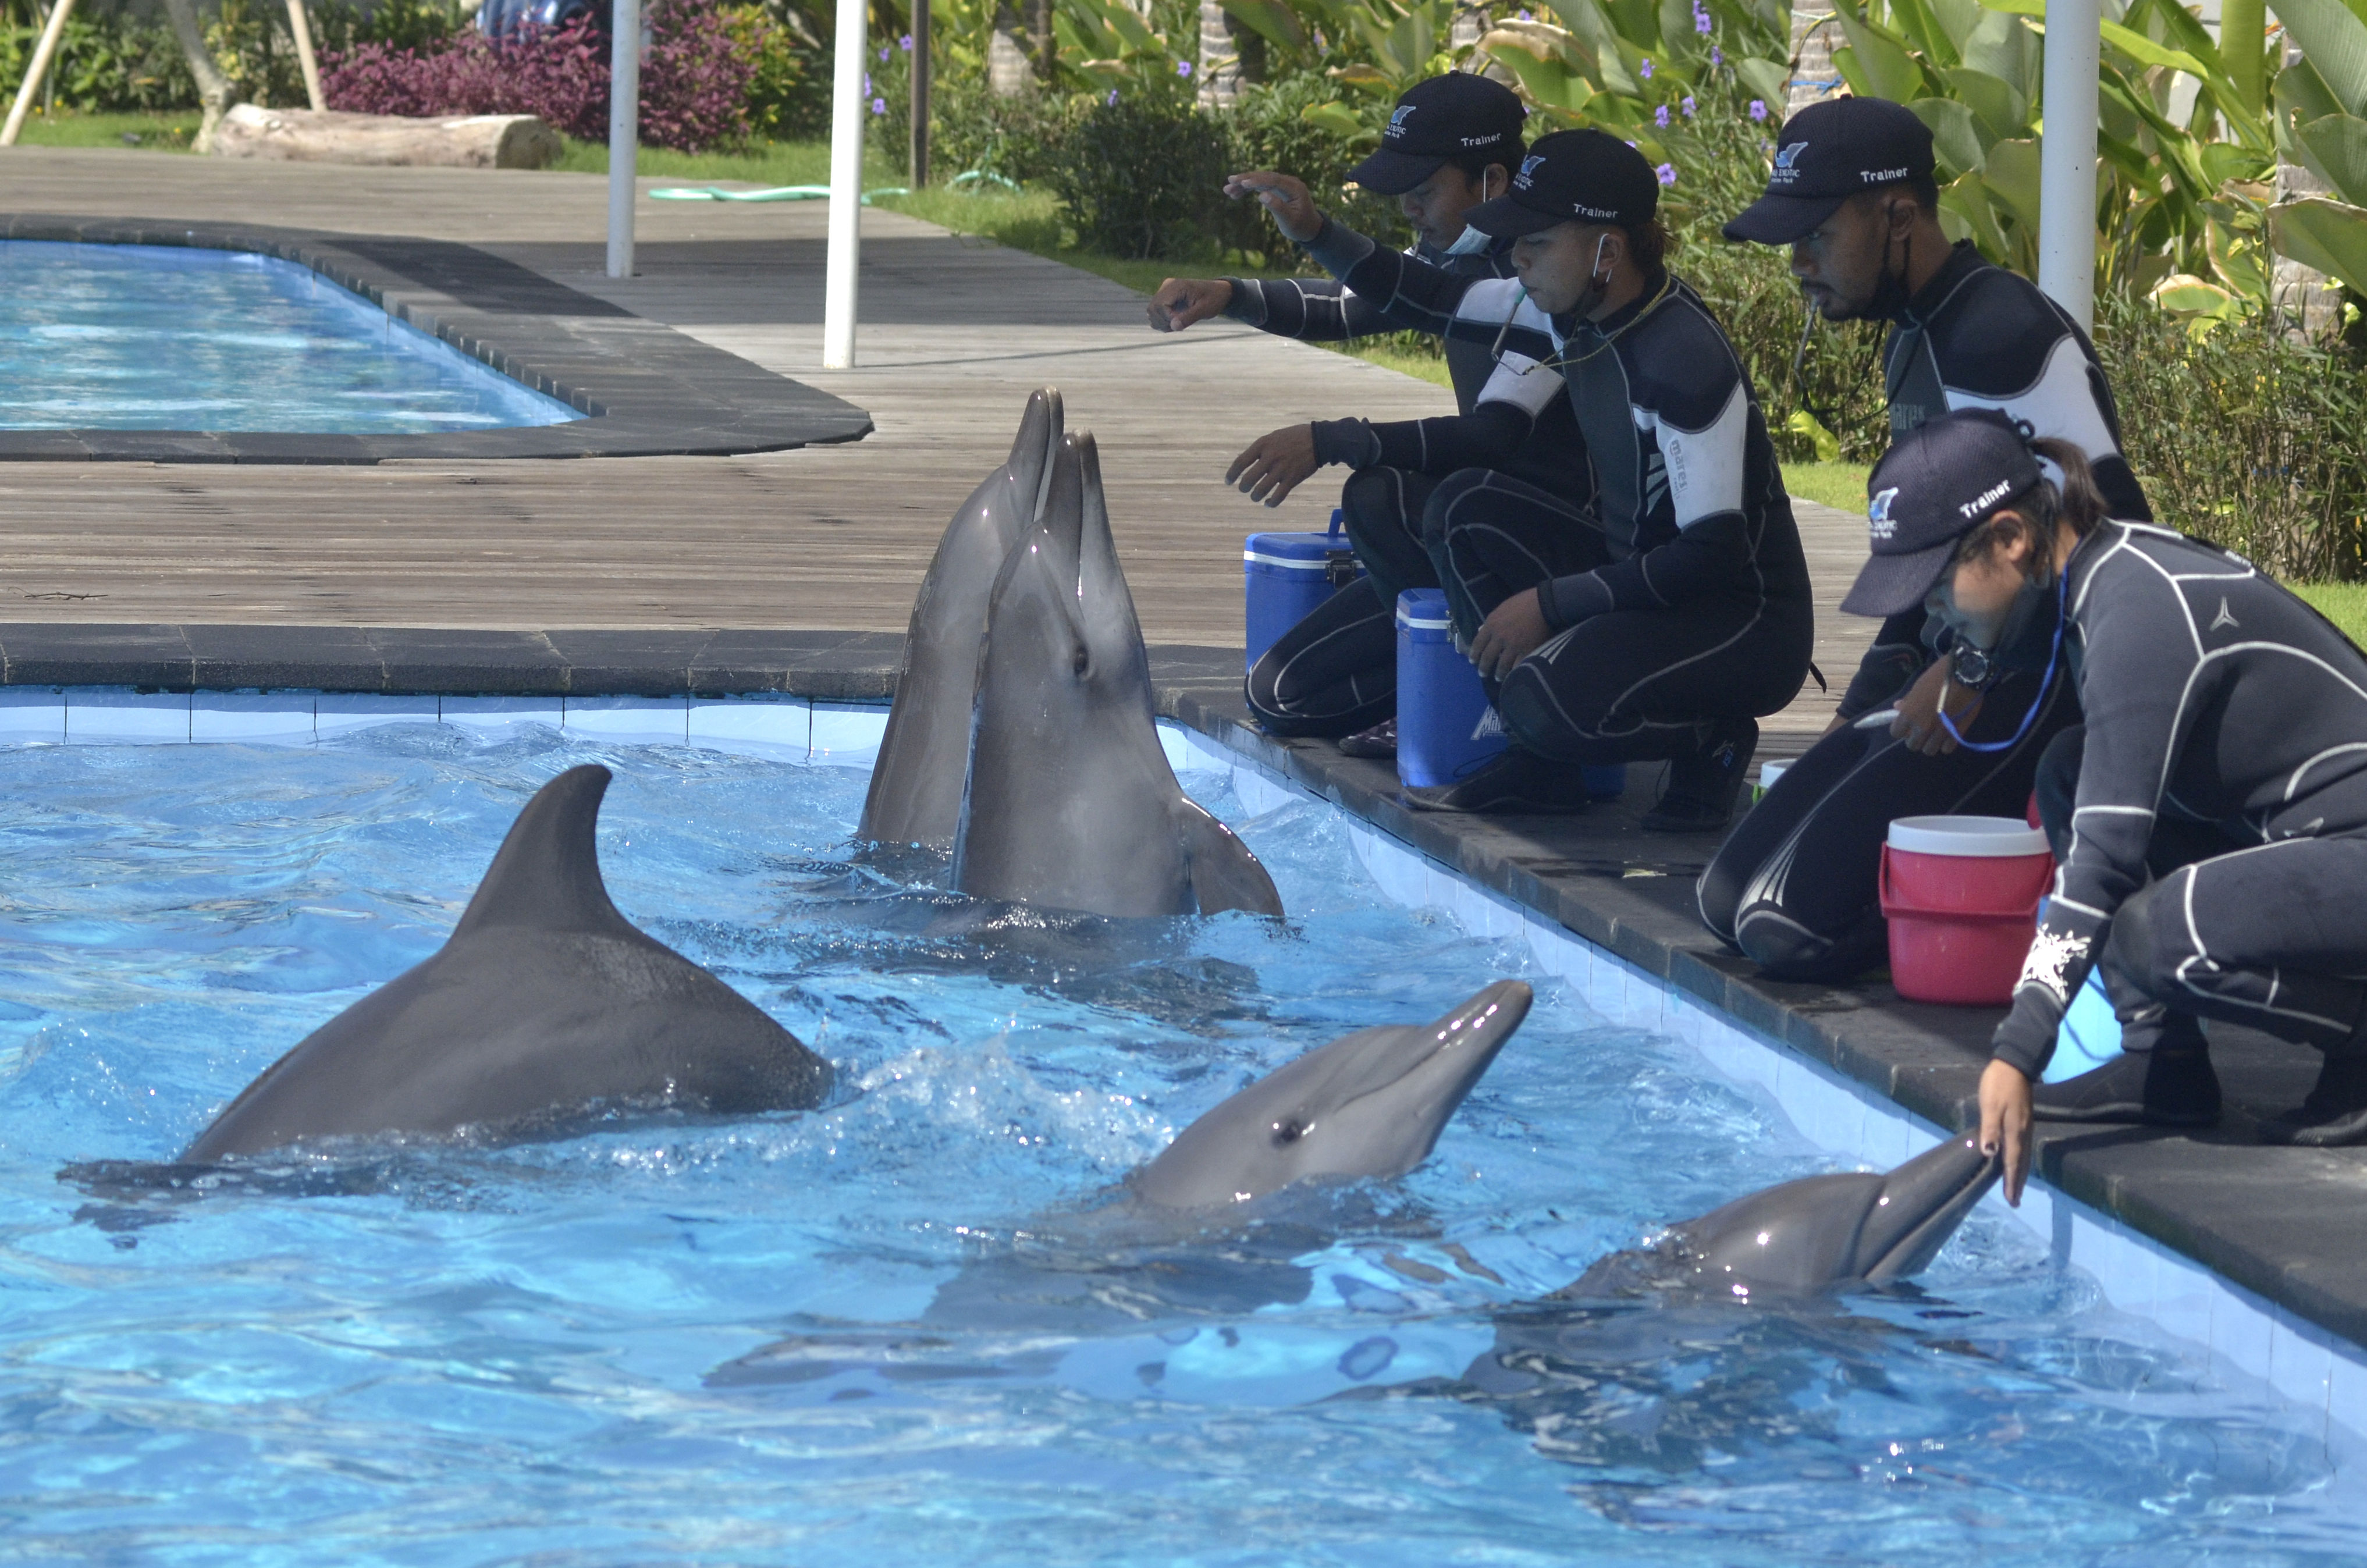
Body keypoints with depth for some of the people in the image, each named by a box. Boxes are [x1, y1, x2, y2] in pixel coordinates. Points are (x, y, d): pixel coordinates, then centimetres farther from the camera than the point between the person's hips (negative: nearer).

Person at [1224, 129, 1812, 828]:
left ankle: (1710, 741, 0)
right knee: (1466, 505, -6)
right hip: (1639, 576, 9)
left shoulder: (1684, 360, -25)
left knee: (1550, 701, -32)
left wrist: (1549, 602, -23)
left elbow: (1715, 555, -26)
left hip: (1745, 623, -9)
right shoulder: (1572, 314, 0)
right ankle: (1536, 764, -1)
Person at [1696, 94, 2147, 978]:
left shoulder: (2001, 336, -19)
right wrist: (1878, 688, 16)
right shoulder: (1916, 342, 15)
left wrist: (1970, 674, -19)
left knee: (1791, 927, -19)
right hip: (1953, 679, 11)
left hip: (2027, 695, -11)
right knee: (1731, 900, 8)